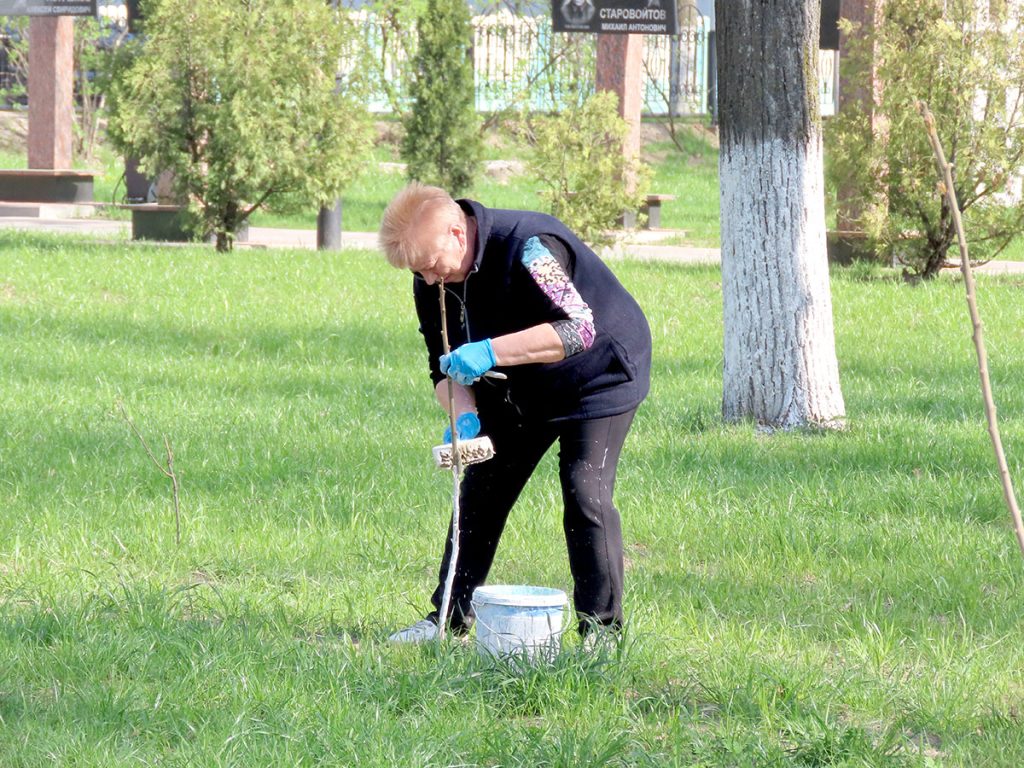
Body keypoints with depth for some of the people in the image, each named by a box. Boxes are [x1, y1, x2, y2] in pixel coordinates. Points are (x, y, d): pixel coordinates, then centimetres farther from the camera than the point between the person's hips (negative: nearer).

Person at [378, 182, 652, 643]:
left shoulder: (528, 248, -35)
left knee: (585, 495, -16)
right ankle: (449, 618, 13)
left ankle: (601, 631, -7)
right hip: (520, 391, 7)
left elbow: (579, 328, -43)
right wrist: (464, 415, -25)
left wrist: (491, 352, -49)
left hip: (598, 376, -7)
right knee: (480, 491, 5)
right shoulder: (432, 283, -11)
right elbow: (445, 363, -3)